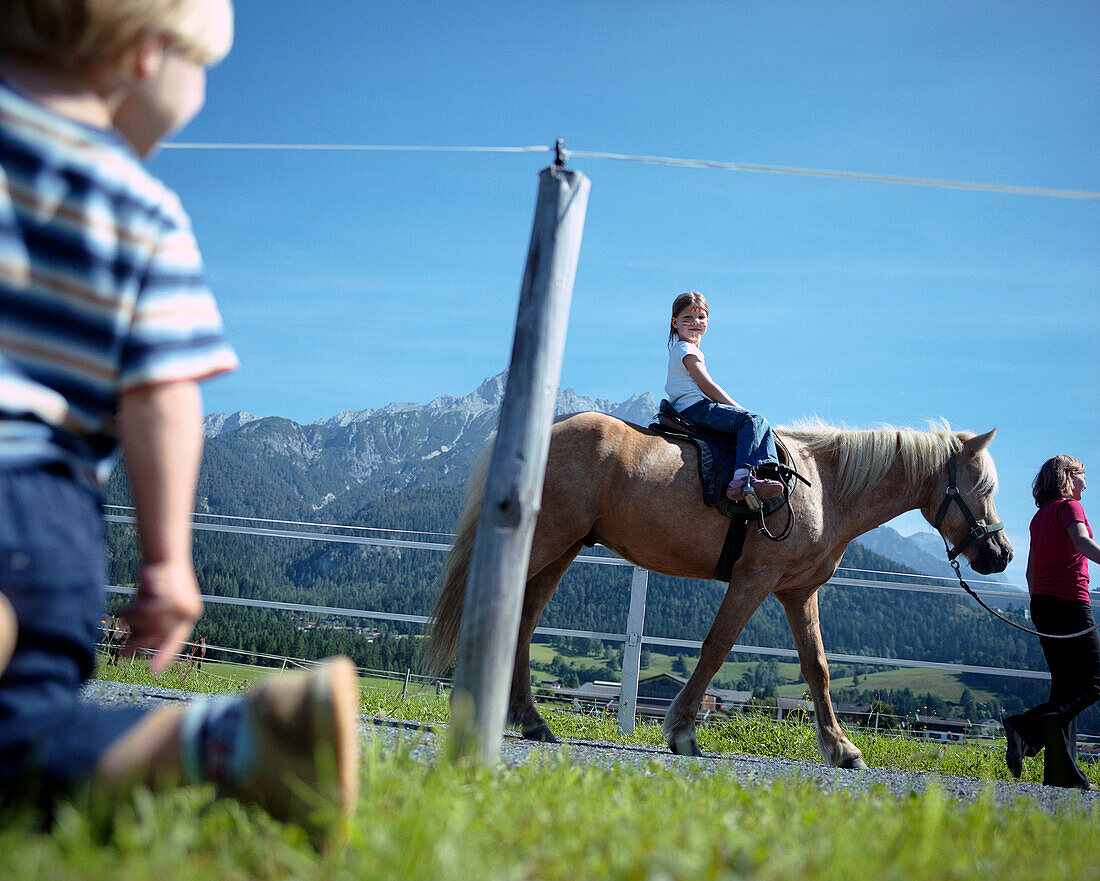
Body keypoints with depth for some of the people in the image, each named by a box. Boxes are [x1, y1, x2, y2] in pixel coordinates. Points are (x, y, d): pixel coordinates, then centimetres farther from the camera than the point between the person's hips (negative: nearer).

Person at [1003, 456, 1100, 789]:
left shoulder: (1040, 516, 20)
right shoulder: (1069, 505, -3)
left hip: (1042, 603, 8)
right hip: (1070, 602, -8)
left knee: (1066, 686, 9)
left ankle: (1062, 773, 3)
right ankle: (1027, 728, -24)